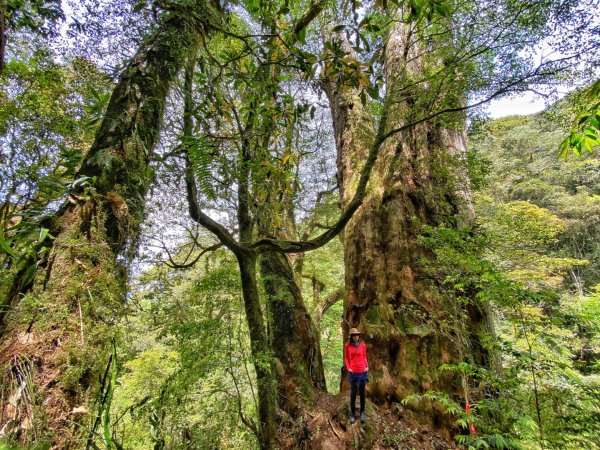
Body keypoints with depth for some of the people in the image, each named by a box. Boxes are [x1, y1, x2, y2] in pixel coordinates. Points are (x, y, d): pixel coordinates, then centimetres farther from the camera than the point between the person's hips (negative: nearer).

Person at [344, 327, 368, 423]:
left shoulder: (362, 345, 1)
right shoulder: (347, 345, -1)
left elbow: (364, 357, 10)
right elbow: (346, 358, 6)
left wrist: (367, 366, -5)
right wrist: (348, 368, -7)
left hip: (362, 371, 1)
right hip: (353, 372, -1)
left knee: (362, 392, 8)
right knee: (353, 393, 4)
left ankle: (362, 412, 21)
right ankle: (352, 413, 16)